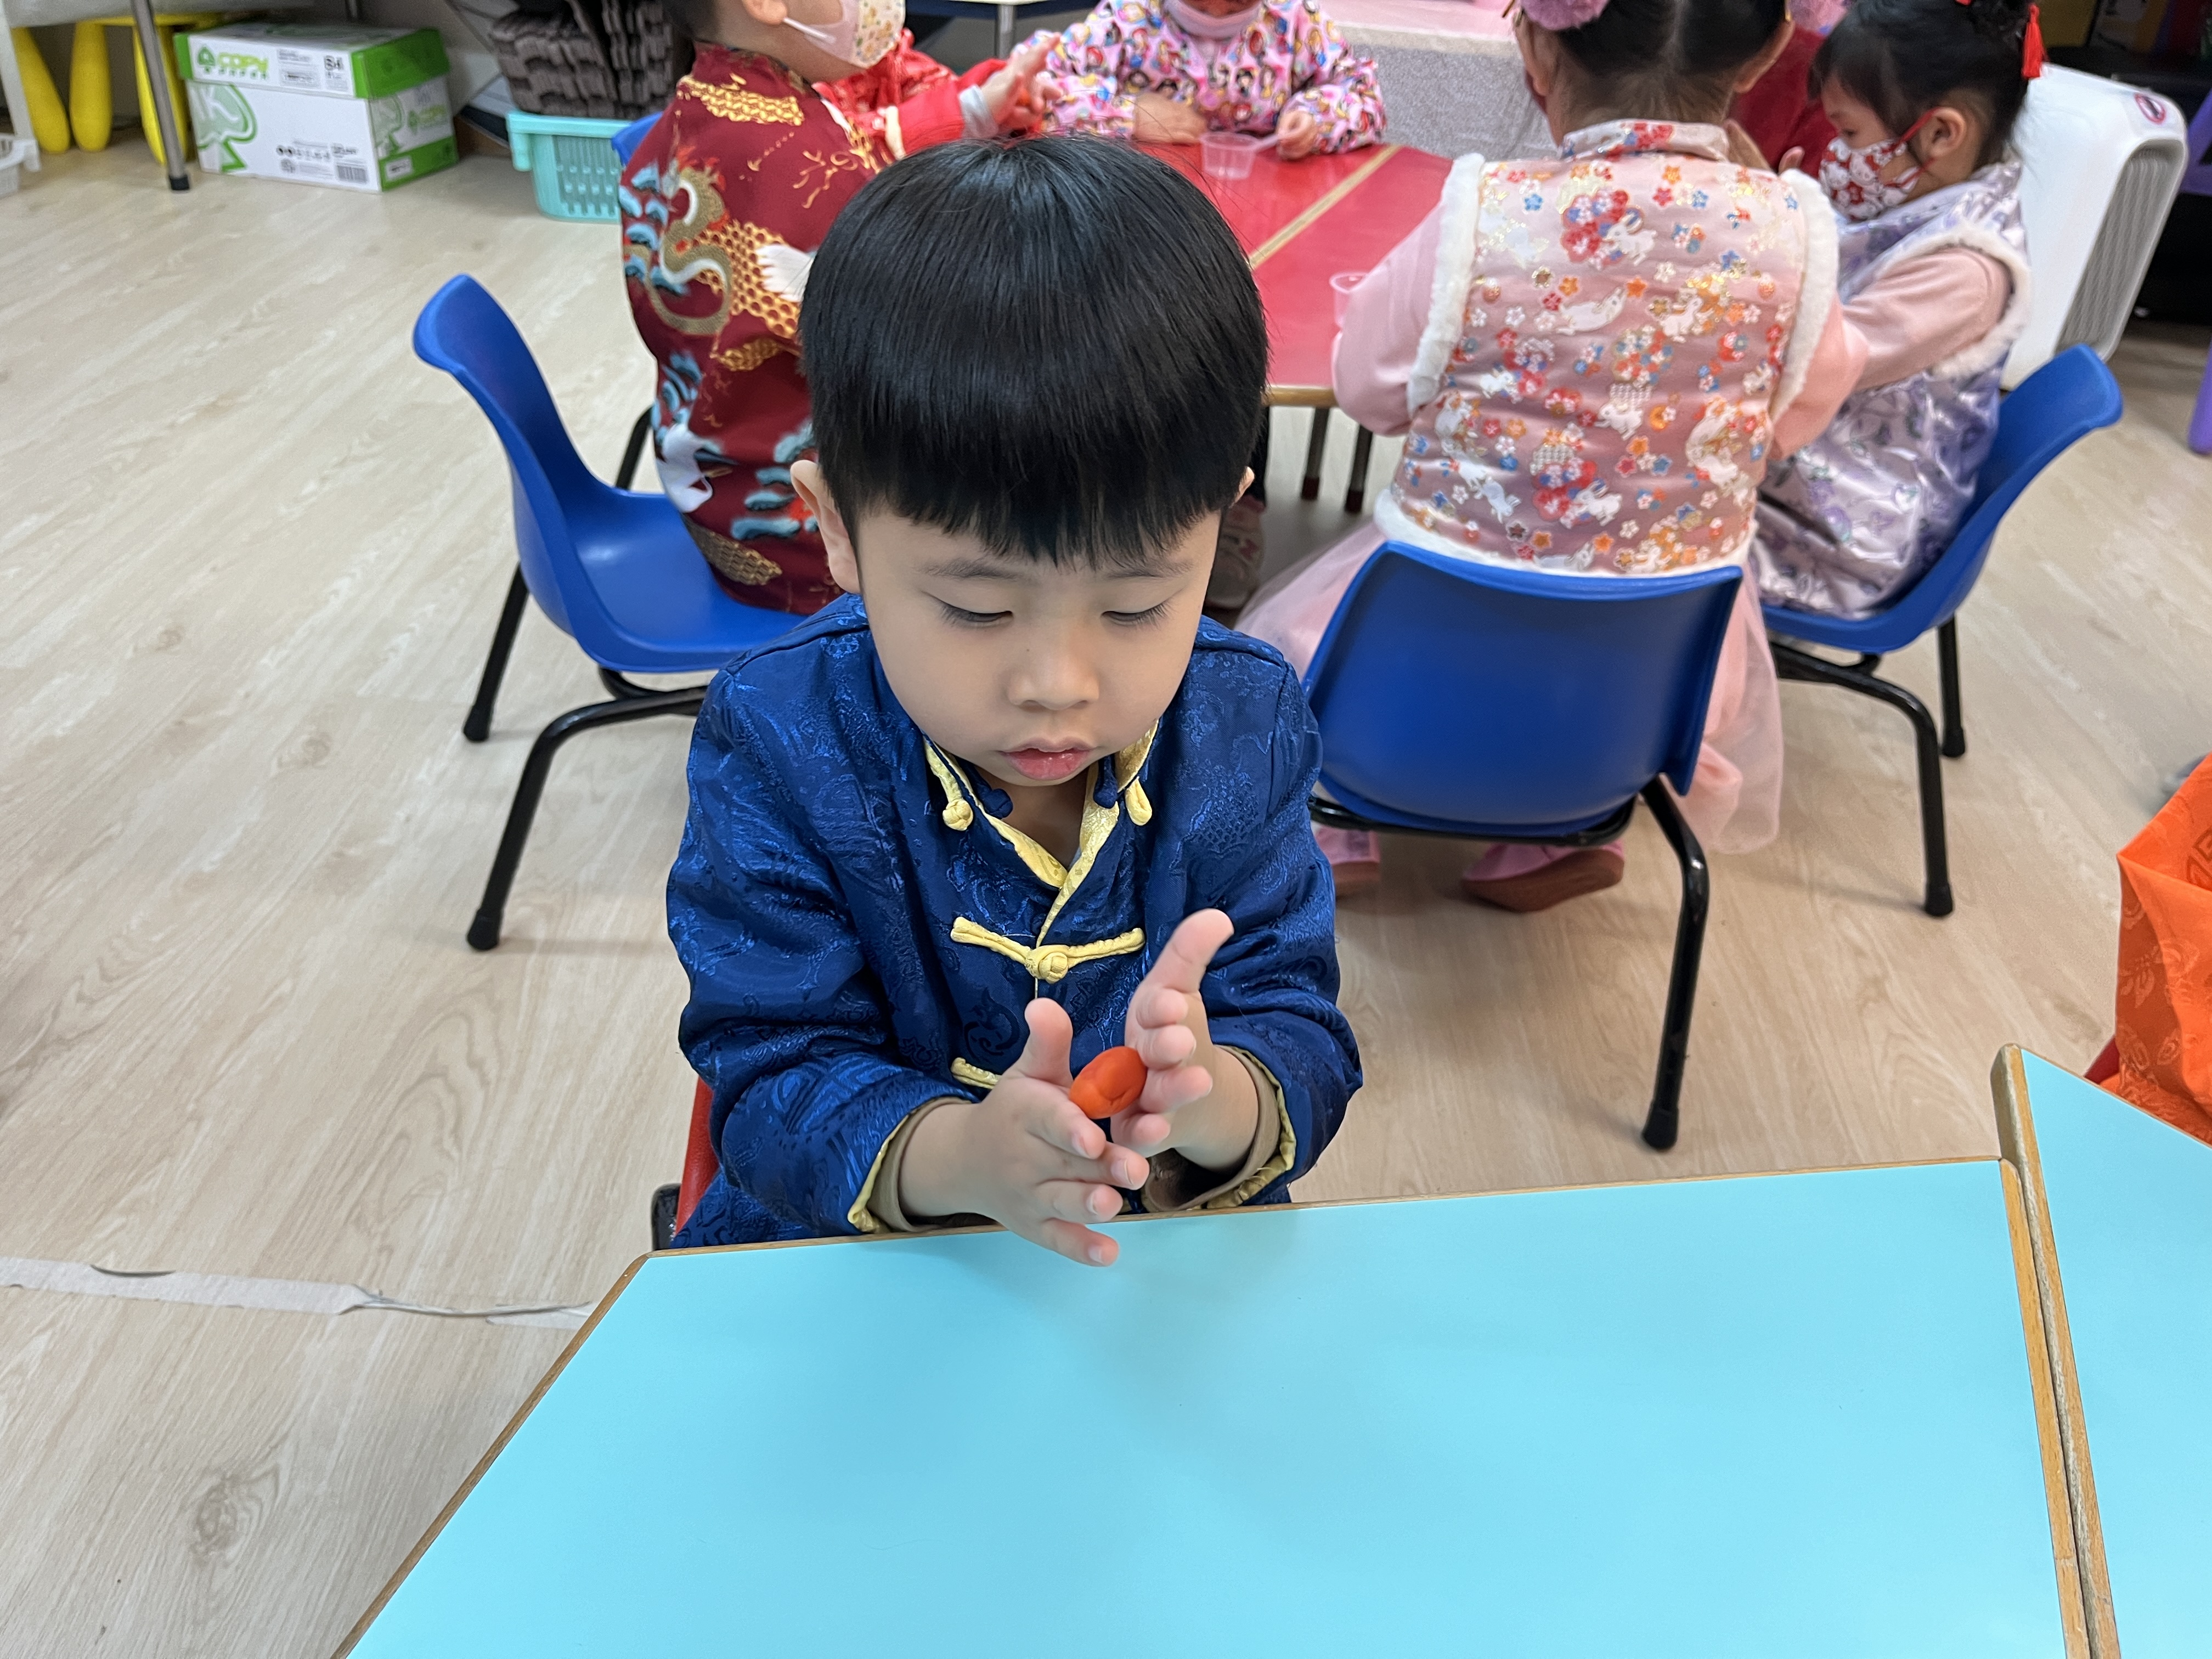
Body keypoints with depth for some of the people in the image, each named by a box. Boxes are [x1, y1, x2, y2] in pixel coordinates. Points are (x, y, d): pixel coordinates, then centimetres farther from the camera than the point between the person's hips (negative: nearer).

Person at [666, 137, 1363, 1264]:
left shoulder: (1246, 728, -11)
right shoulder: (779, 744, -16)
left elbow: (1301, 1041, -13)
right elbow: (775, 1071, -18)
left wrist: (1210, 1103, -37)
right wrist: (956, 1156, -39)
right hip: (844, 1265, -1)